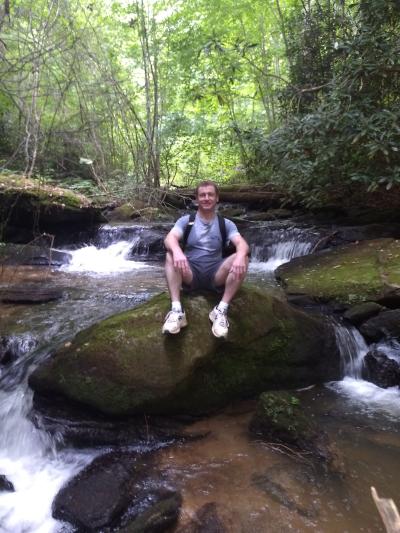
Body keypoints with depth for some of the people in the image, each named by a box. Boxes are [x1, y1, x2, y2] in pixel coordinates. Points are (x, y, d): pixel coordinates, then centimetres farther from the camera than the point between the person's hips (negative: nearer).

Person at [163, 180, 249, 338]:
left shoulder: (226, 224, 6)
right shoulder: (185, 221, 4)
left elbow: (242, 244, -12)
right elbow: (169, 238, -15)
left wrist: (240, 255, -38)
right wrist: (177, 251, -40)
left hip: (215, 275, 0)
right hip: (190, 274, 0)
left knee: (242, 259, -25)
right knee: (171, 255, -28)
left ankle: (221, 310, -27)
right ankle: (177, 310, -35)